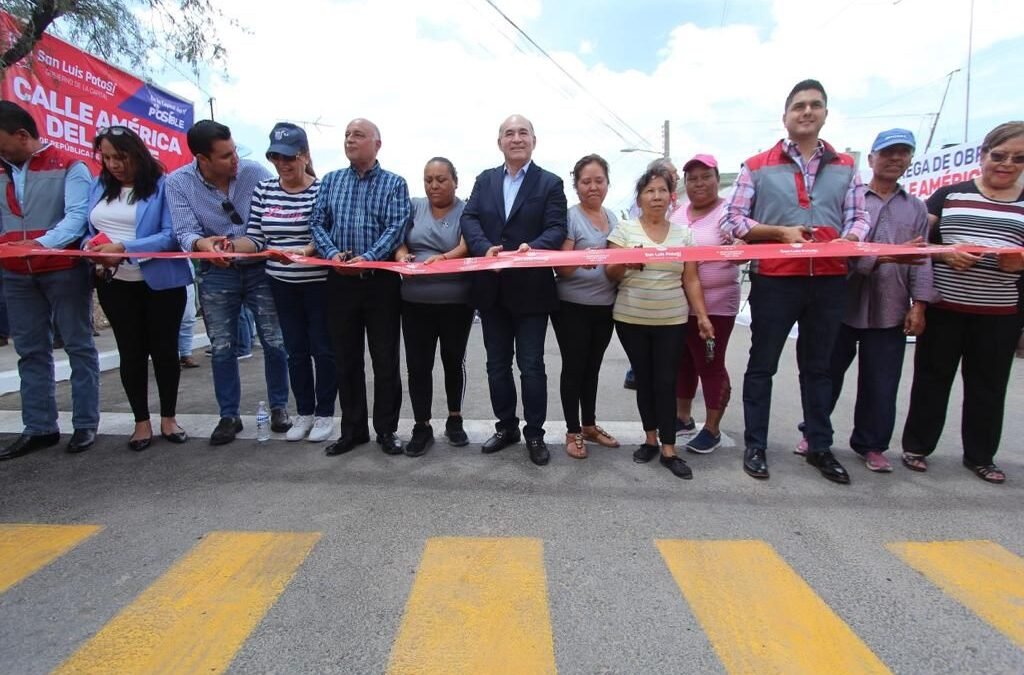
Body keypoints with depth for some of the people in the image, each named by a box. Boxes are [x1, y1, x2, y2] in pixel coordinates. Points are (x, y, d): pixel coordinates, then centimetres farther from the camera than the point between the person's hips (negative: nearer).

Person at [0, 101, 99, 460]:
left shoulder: (68, 167, -3)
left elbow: (77, 216, -16)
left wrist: (43, 242, -31)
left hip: (64, 270, -6)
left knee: (78, 346, 2)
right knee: (31, 351, 8)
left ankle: (85, 424, 9)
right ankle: (39, 427, 16)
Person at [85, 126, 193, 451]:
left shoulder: (161, 185, -7)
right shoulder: (98, 186, 9)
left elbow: (171, 235, -15)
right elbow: (89, 229, 13)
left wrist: (124, 248, -22)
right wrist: (90, 247, -9)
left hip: (160, 281, -4)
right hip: (115, 284, 4)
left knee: (164, 349, 6)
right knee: (130, 352, 9)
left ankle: (168, 418, 22)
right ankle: (142, 422, 21)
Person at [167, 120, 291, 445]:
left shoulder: (254, 172, -9)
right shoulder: (178, 182, -7)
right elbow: (185, 231, -14)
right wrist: (202, 243, -37)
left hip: (260, 268, 0)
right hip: (216, 274, 1)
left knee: (275, 342, 2)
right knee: (222, 349, 7)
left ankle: (279, 406, 20)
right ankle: (229, 415, 22)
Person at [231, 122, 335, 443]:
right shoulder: (263, 190, 6)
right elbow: (256, 238, 4)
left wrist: (305, 251, -32)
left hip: (319, 283, -4)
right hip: (282, 284, 5)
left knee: (322, 349, 5)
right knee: (296, 350, 12)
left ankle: (325, 414, 19)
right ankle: (304, 413, 26)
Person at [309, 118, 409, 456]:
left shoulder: (394, 183, 4)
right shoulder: (330, 181, 14)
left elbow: (396, 228, -9)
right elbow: (317, 223, 7)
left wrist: (368, 257, -22)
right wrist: (332, 253, -12)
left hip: (381, 280, -3)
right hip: (340, 281, 4)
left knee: (385, 360, 3)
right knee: (346, 359, 9)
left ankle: (386, 429, 17)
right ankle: (353, 429, 22)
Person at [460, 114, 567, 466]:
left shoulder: (550, 183, 2)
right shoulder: (484, 180, 12)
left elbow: (557, 229, -9)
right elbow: (469, 219, 0)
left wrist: (532, 248, -29)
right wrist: (485, 249, -19)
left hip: (531, 289, -4)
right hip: (492, 289, 4)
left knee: (531, 365, 3)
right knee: (497, 364, 12)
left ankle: (535, 434, 19)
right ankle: (506, 426, 29)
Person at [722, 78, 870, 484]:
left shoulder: (845, 166, 11)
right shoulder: (757, 166, 2)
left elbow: (859, 217, 9)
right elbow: (733, 221, -2)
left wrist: (848, 238, -13)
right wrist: (780, 231, -15)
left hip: (828, 281, 4)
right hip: (774, 279, -3)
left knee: (819, 366, 14)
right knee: (762, 365, 5)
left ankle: (820, 447, 28)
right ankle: (755, 446, 18)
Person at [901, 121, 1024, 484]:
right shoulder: (948, 195, 5)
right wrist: (946, 253, -16)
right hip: (943, 306, -2)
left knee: (988, 385, 11)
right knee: (932, 378, 6)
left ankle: (980, 455, 25)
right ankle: (916, 446, 18)